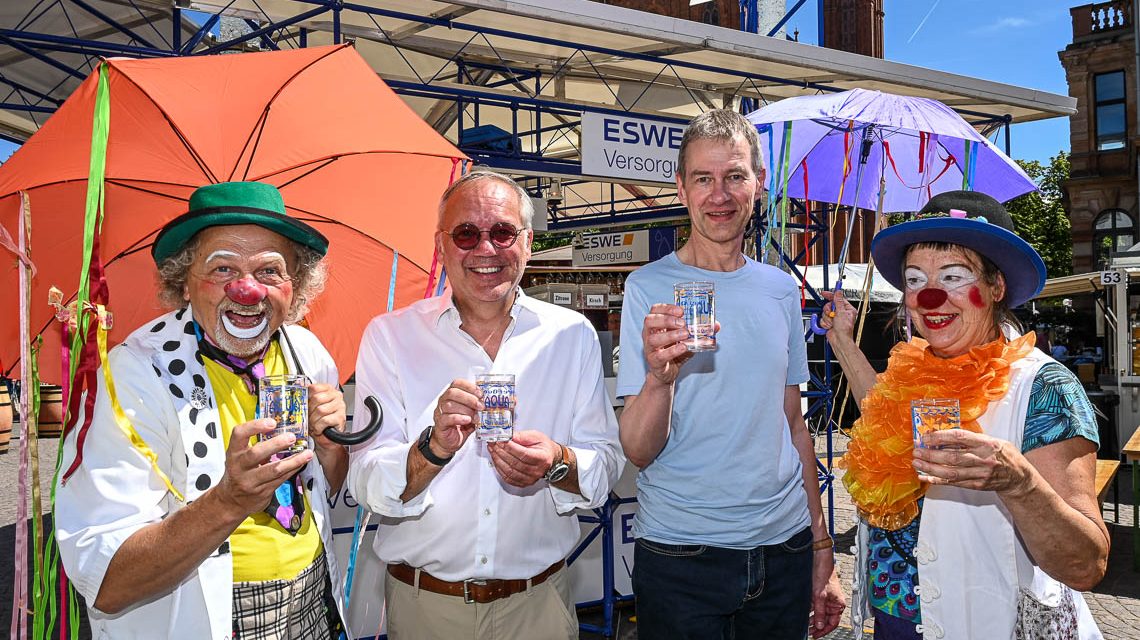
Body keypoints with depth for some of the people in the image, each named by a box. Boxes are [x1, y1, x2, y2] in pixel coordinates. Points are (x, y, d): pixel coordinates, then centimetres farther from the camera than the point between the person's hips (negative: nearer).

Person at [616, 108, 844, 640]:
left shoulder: (782, 289, 5)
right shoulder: (649, 288, -9)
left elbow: (793, 425, 12)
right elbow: (638, 451, -13)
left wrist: (822, 547, 12)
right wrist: (659, 377, -33)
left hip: (784, 544, 4)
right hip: (680, 555, -4)